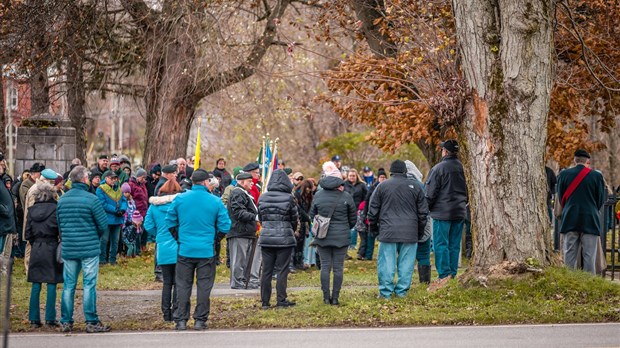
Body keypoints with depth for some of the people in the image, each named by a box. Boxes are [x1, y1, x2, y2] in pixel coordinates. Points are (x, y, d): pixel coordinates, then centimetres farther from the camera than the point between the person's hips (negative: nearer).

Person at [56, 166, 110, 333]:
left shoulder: (62, 200, 5)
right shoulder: (91, 199, -12)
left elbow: (59, 225, 13)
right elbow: (104, 225, -8)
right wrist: (96, 236, 12)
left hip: (68, 248, 5)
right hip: (89, 249, -5)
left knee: (68, 286, 9)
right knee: (89, 285, -1)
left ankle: (66, 322, 12)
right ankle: (91, 322, 1)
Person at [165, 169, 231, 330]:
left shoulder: (179, 199, -2)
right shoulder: (215, 202, -6)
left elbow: (170, 222, 5)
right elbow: (225, 226, -3)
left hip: (185, 250, 1)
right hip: (206, 251, -1)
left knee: (183, 285, 8)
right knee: (204, 286, 7)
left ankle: (181, 320, 7)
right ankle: (200, 320, 9)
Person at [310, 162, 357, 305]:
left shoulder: (318, 195, -1)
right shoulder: (346, 196, -6)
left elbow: (312, 215, 8)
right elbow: (353, 218, 4)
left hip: (323, 236, 1)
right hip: (341, 236, -1)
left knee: (325, 266, 6)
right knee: (338, 267, 4)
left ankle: (326, 297, 6)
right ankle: (335, 297, 4)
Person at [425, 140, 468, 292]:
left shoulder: (438, 168, -12)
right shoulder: (462, 168, 4)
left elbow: (430, 193, -9)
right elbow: (467, 190, 13)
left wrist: (426, 208, 5)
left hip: (442, 212, -6)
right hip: (460, 212, 6)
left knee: (441, 244, -2)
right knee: (454, 245, 10)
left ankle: (444, 275, -9)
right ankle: (453, 275, 11)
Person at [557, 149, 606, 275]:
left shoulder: (564, 174, 0)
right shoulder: (596, 176, -3)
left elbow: (561, 198, 6)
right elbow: (601, 200, 3)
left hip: (570, 220, 1)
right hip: (590, 221, -1)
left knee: (570, 255, 6)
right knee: (589, 256, 0)